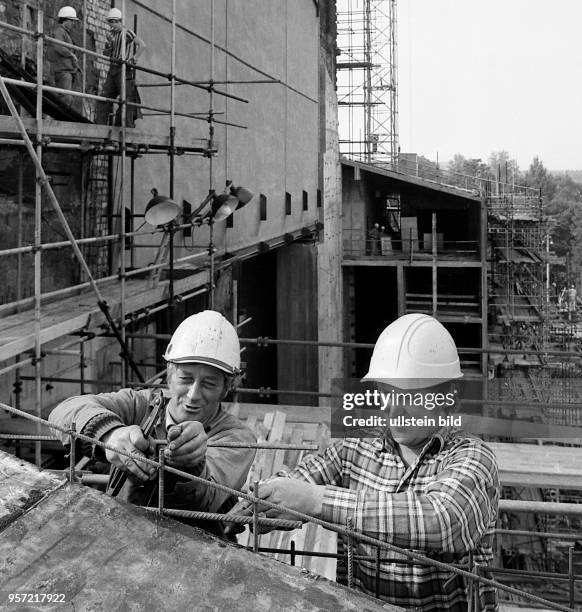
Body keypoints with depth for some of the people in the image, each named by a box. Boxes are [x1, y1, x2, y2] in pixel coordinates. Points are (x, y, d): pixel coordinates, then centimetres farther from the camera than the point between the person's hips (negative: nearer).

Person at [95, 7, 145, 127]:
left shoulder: (127, 32, -4)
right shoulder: (111, 35, 17)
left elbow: (142, 45, -13)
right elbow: (106, 54, 20)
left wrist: (134, 58, -21)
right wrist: (108, 46, -1)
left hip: (124, 69, -7)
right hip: (112, 69, 7)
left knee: (126, 98, -7)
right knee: (104, 97, 2)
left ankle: (128, 126, -5)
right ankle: (100, 124, 3)